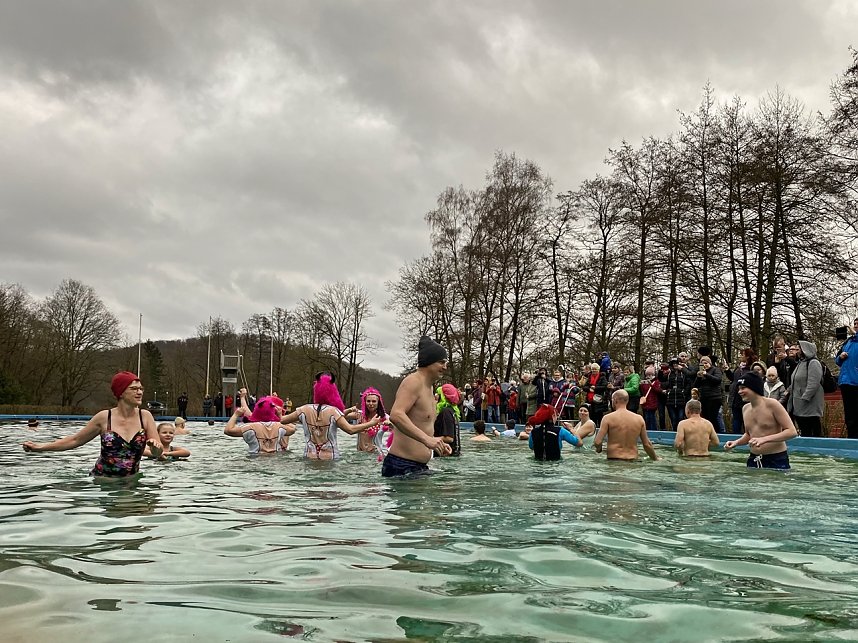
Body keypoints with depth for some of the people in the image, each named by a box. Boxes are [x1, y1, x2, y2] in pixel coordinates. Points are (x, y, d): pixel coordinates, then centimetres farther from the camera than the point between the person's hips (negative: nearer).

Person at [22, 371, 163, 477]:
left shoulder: (145, 416, -3)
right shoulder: (104, 418, -6)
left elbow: (158, 453, -2)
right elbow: (75, 440, 6)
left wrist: (155, 446, -25)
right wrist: (40, 447, 2)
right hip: (101, 479, -1)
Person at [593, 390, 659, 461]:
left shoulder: (608, 418, -3)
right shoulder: (639, 419, 7)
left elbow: (597, 442, -7)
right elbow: (647, 444, 12)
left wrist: (598, 449, 16)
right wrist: (655, 458, 28)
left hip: (614, 459, -3)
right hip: (633, 460, 3)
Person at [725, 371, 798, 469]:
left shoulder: (772, 405, -11)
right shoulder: (745, 409, 9)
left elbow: (792, 432, -15)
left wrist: (765, 439, -26)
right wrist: (736, 442, 2)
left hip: (776, 461, -5)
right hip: (754, 460, 5)